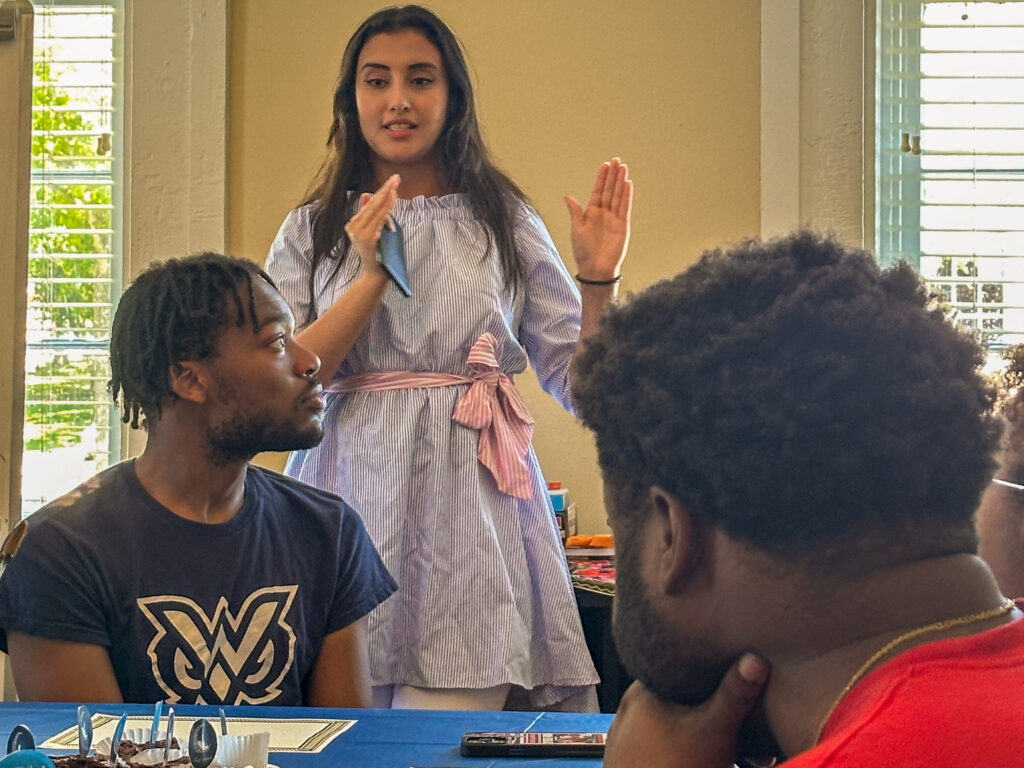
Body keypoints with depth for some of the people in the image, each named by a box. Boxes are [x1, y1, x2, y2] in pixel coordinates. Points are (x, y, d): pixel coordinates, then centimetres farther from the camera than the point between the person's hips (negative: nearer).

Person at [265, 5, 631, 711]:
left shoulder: (505, 222, 9)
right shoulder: (312, 231, 11)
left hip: (471, 507, -1)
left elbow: (581, 384, 8)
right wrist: (371, 276, -11)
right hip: (351, 503, 1)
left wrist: (599, 281, -7)